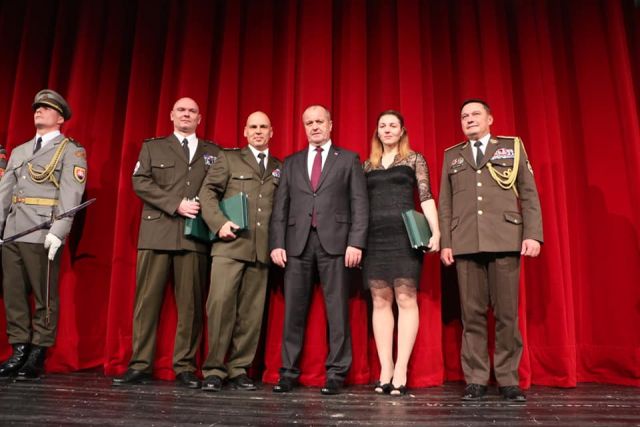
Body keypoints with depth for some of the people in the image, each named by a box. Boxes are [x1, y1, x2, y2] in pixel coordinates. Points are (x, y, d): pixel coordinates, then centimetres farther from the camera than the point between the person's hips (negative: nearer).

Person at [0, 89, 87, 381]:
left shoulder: (71, 151, 2)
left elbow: (70, 196, -10)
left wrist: (58, 231, -20)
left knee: (44, 297, -1)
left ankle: (37, 357, 6)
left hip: (43, 234, -6)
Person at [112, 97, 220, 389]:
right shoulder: (152, 147, 16)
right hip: (157, 232, 0)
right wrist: (176, 204, -9)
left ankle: (185, 367, 7)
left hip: (195, 235, 0)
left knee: (191, 304, -1)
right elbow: (140, 182, 2)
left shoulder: (213, 152, 17)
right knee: (147, 299, -1)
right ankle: (140, 366, 6)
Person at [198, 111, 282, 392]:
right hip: (230, 244, -2)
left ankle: (239, 370, 12)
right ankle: (214, 369, 0)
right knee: (220, 303, -11)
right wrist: (219, 222, -10)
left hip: (261, 249, 3)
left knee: (251, 311, 3)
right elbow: (208, 192, 4)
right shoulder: (229, 158, 13)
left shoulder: (280, 168, 19)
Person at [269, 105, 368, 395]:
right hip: (298, 241, 2)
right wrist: (277, 243, 1)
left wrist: (356, 242, -8)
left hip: (334, 241, -2)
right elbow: (280, 206, 12)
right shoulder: (291, 162, 19)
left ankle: (336, 373, 8)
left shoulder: (348, 159, 11)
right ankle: (288, 372, 11)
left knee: (337, 310, -1)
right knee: (294, 309, 3)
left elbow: (359, 203, 3)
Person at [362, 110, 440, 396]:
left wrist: (436, 232, -10)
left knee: (406, 299, -6)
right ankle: (385, 370, 5)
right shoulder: (368, 165, 17)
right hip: (375, 237, 3)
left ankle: (401, 370, -2)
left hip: (405, 234, -3)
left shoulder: (414, 159, 10)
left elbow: (426, 197, 2)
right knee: (380, 301, 1)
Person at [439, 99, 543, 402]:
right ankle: (475, 380, 9)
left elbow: (529, 194, 7)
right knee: (472, 314, 1)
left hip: (505, 240, -1)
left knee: (507, 314, 0)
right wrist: (445, 243, 3)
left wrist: (533, 234, -5)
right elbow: (445, 203, 12)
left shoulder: (513, 147, 14)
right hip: (466, 243, 1)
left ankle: (508, 380, 11)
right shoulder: (452, 156, 17)